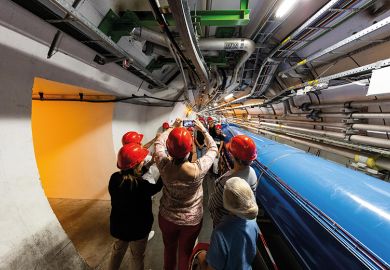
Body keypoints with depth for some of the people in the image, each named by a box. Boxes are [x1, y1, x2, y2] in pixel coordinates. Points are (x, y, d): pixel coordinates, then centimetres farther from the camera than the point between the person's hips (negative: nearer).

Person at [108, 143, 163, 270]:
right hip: (138, 228, -5)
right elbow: (157, 187, -18)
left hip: (118, 225, 6)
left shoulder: (114, 178, -18)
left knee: (117, 250, 33)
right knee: (137, 256, 24)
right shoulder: (140, 185, -36)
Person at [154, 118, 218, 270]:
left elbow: (159, 143, -6)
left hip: (167, 218, 2)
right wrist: (203, 130, -3)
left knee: (169, 249, 30)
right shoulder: (198, 169, -32)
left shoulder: (164, 165, -27)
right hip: (192, 221, -2)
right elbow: (213, 149, -13)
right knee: (185, 253, 26)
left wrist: (173, 127, 4)